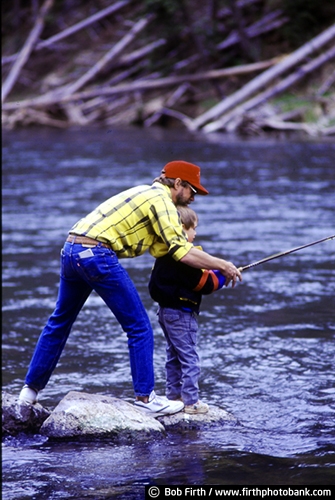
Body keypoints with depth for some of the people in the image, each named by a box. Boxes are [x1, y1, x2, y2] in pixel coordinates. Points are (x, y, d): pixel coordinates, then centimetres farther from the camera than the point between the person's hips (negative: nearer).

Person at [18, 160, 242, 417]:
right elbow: (182, 252, -12)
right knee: (139, 327, 0)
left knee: (59, 321, 21)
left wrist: (207, 272, 20)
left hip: (71, 250, 10)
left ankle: (31, 388, 27)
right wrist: (223, 265, -2)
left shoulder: (147, 194, 25)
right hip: (97, 253, -10)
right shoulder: (161, 200, -3)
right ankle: (145, 398, 3)